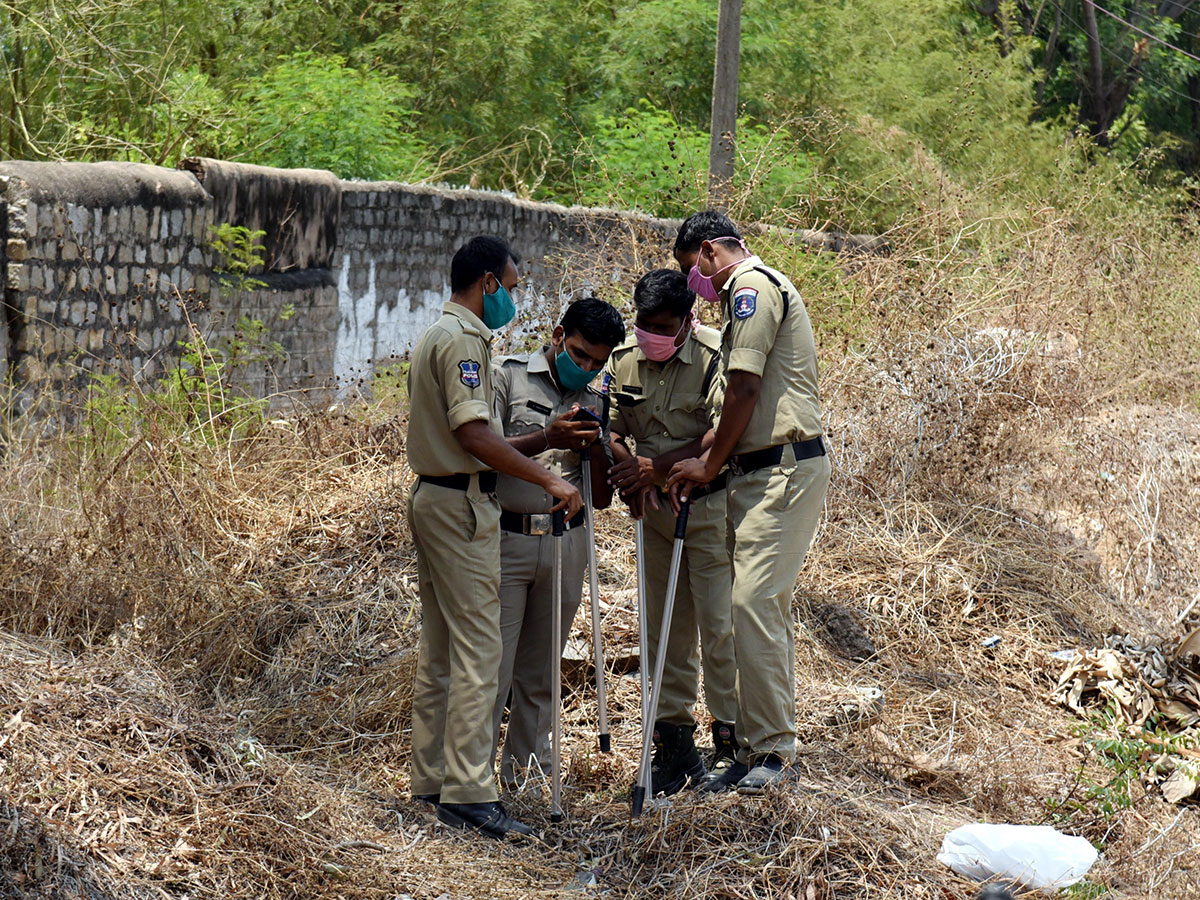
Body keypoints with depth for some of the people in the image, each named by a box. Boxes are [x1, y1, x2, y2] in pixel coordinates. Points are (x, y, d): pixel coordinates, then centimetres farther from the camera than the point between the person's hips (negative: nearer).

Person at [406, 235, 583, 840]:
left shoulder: (436, 335, 19)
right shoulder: (463, 338, -14)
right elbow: (473, 432, -23)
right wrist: (547, 480, -23)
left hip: (433, 496, 11)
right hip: (462, 504, -11)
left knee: (440, 649, 14)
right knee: (478, 650, -11)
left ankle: (432, 777, 19)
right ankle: (467, 792, -13)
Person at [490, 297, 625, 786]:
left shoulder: (594, 402, 15)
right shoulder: (508, 376, 0)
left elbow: (601, 498, 14)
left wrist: (595, 448, -5)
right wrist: (547, 440, -22)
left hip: (566, 543, 5)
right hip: (505, 539, -5)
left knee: (540, 675, 10)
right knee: (492, 671, -8)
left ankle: (526, 774, 18)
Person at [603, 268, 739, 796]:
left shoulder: (714, 357, -16)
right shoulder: (623, 361, 2)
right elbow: (610, 428, 6)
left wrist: (658, 466, -27)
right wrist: (630, 474, -13)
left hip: (708, 507, -6)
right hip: (655, 508, 6)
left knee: (719, 625, -6)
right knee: (664, 630, 8)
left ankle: (729, 741, 5)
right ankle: (675, 747, 15)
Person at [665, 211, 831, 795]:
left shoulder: (751, 285, -8)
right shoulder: (756, 289, 24)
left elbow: (745, 386, -14)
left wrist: (709, 465, -5)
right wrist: (707, 461, 13)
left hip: (783, 471, -11)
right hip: (765, 472, 11)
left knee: (753, 601, -15)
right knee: (764, 606, 10)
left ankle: (770, 746, -13)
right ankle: (765, 745, 12)